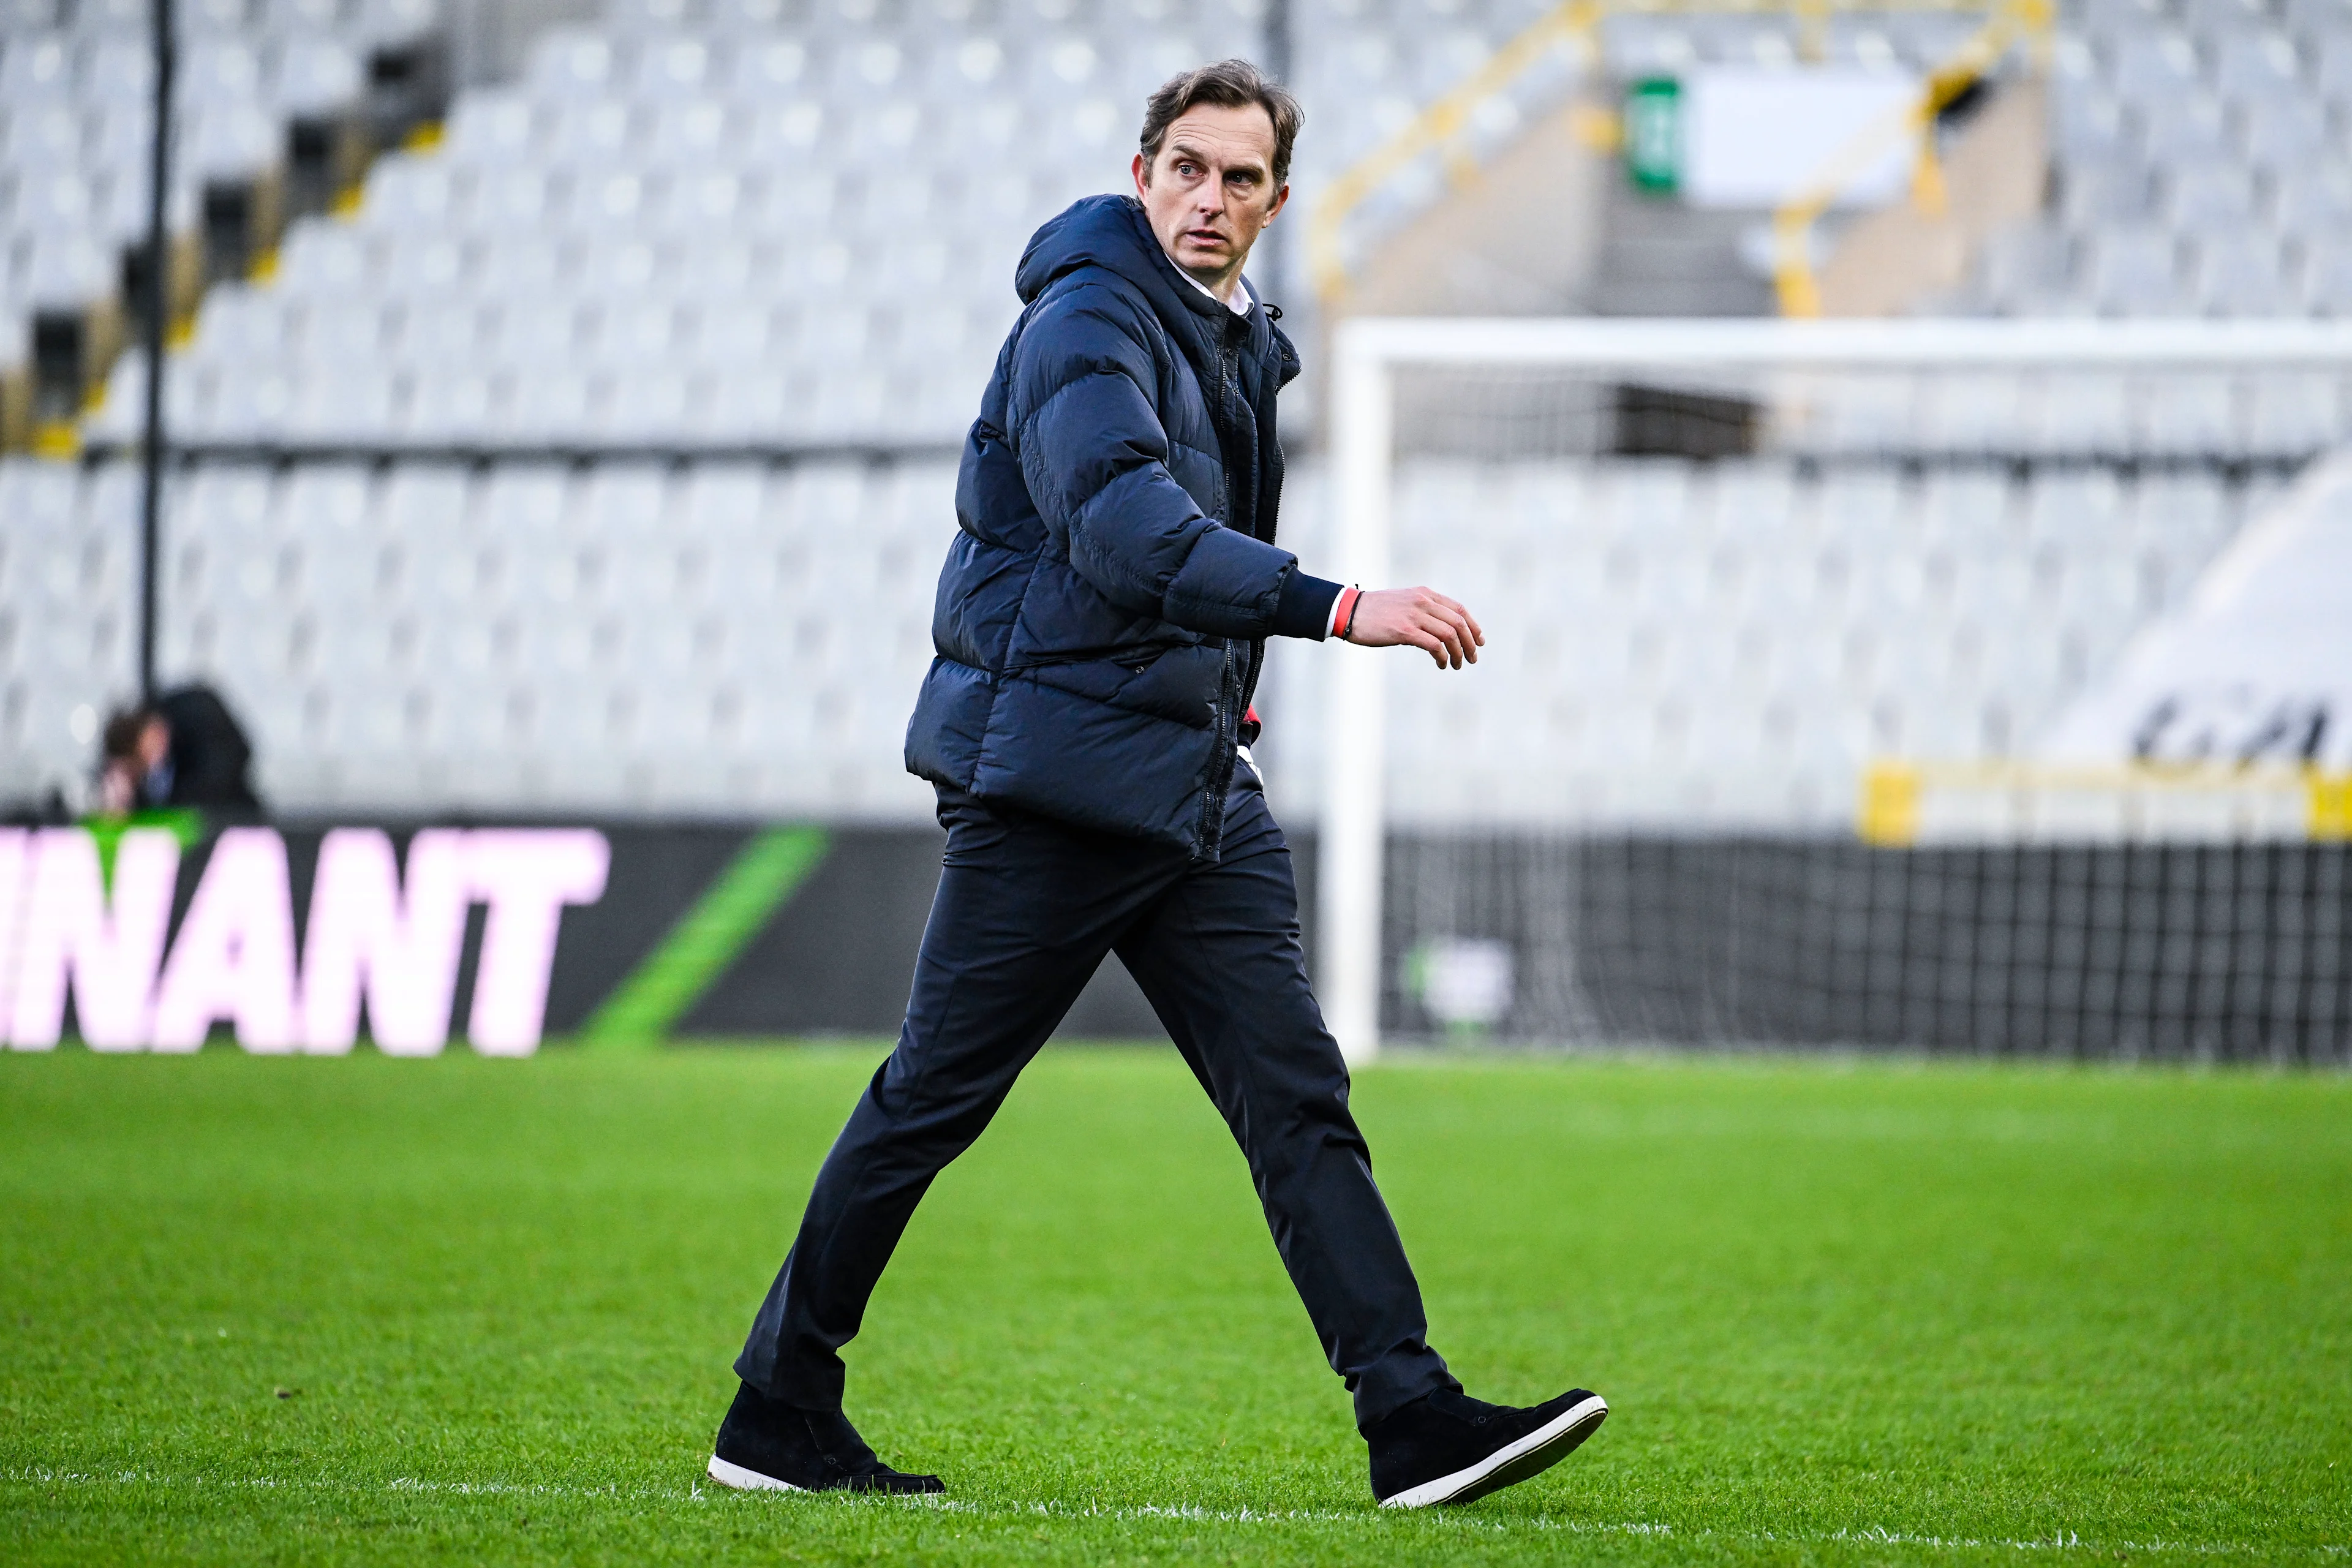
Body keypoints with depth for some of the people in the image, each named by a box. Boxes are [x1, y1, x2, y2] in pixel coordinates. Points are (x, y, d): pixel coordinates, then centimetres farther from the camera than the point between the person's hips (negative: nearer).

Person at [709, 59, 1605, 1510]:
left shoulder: (1238, 345, 16)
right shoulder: (1086, 326, -13)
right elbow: (1128, 531, -29)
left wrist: (1228, 690, 16)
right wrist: (1337, 608, -37)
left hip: (1197, 782, 8)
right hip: (1055, 775, -8)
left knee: (1297, 1094, -2)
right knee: (935, 1097, 0)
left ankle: (1413, 1417, -8)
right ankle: (778, 1415, 11)